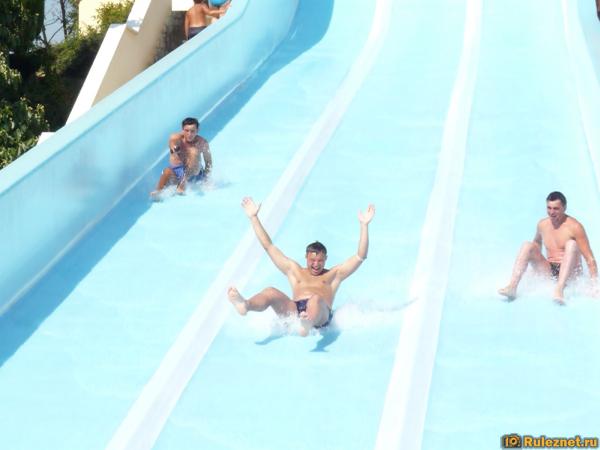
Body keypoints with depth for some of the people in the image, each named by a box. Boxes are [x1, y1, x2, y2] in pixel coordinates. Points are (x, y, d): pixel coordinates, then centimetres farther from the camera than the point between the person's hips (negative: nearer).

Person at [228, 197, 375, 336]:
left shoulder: (333, 275, 28)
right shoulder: (294, 271, 34)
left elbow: (360, 256, 20)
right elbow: (268, 246, 33)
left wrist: (364, 225, 12)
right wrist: (254, 218, 29)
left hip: (321, 315, -2)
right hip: (293, 311, 2)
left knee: (316, 299, -38)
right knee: (270, 292, -26)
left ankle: (307, 324, -75)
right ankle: (245, 305, -61)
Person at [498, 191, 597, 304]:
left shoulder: (574, 227, -11)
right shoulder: (542, 224, 4)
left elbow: (589, 259, -14)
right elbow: (537, 244, 27)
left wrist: (595, 285, -21)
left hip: (570, 273, -4)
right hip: (549, 272, 4)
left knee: (571, 244, -29)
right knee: (527, 246, -13)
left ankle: (559, 289, -48)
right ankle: (512, 287, -29)